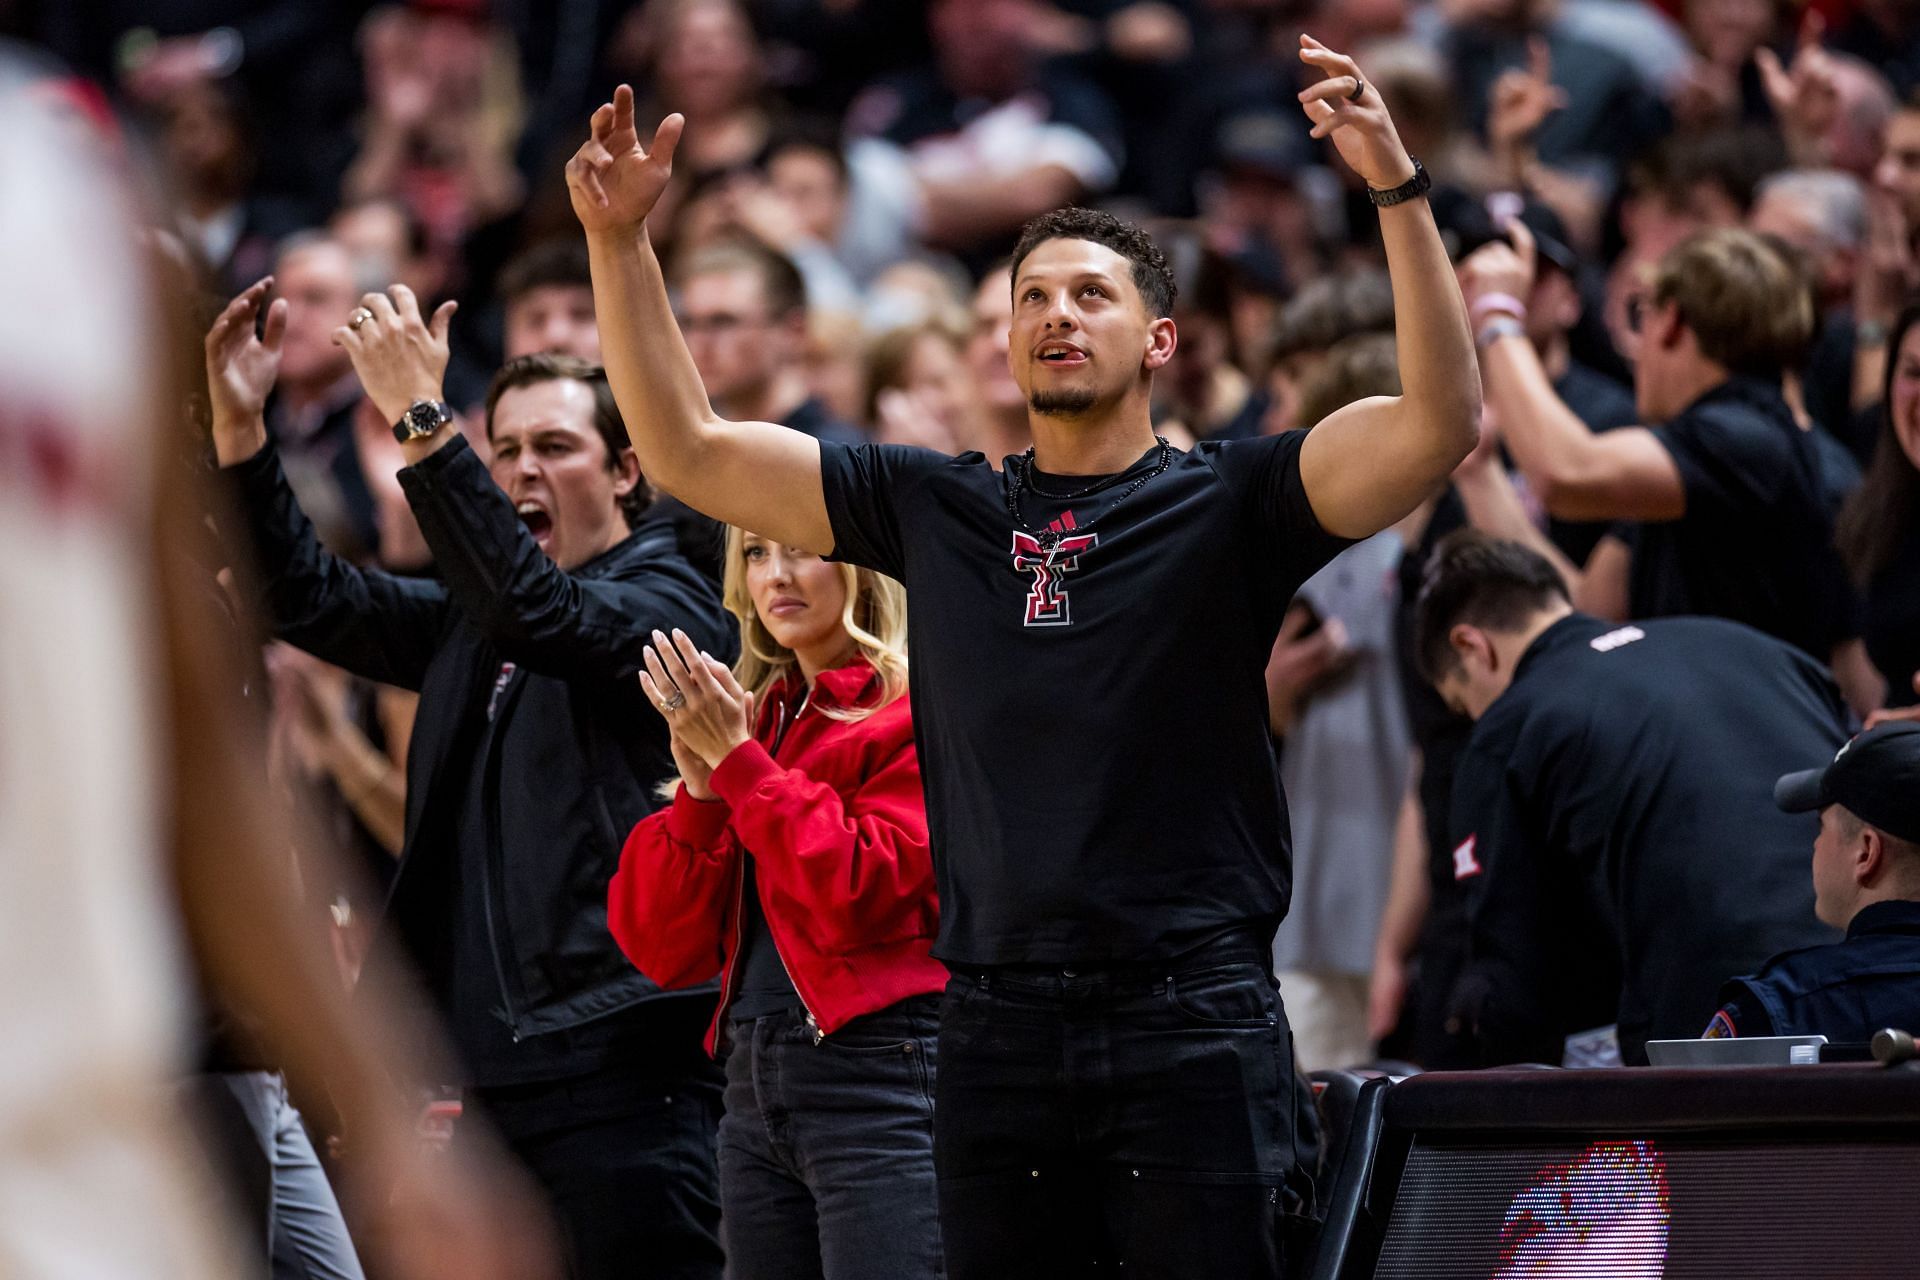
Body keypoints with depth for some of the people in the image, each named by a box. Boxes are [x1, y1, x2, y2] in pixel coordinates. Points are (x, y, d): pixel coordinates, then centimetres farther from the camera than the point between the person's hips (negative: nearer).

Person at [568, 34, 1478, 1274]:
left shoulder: (1225, 505, 3)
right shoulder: (936, 509, 13)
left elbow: (1443, 421, -11)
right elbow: (687, 451, 16)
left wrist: (1398, 186, -21)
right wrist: (619, 240, 6)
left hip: (1193, 1020, -3)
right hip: (1000, 1027, 4)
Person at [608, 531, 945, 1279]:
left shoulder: (920, 712, -3)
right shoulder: (760, 717, 16)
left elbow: (863, 897, -16)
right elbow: (664, 951, 11)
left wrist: (736, 760, -11)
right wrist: (699, 789, -4)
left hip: (881, 1081, -7)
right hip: (755, 1089, 7)